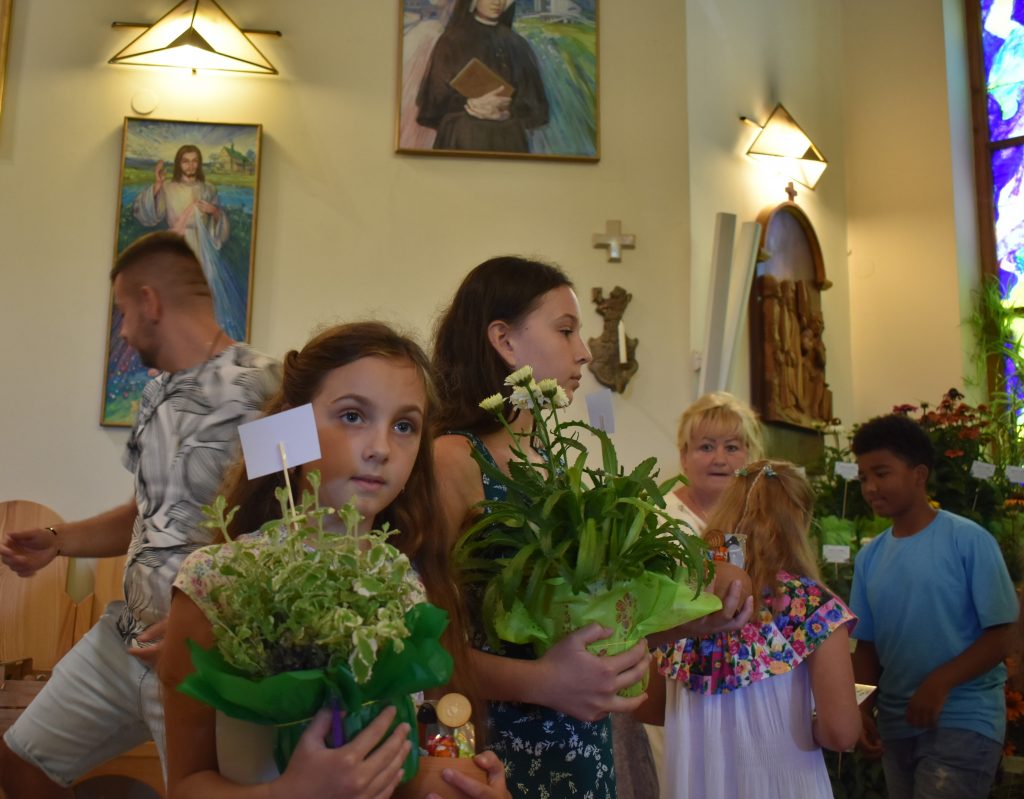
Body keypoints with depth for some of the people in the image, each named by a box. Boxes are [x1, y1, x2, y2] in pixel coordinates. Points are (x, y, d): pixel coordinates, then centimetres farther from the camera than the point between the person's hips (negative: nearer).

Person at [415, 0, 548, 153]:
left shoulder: (519, 46, 9)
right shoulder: (451, 42, 1)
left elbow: (536, 105, 5)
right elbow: (435, 101, -3)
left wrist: (507, 112, -13)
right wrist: (469, 102, -19)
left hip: (510, 141, 3)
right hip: (462, 140, -2)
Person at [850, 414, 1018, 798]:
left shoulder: (969, 540, -10)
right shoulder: (869, 557, 4)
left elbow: (999, 635, -10)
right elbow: (867, 643, 9)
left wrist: (939, 683, -22)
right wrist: (862, 708, -4)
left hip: (964, 720, -5)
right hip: (895, 723, 5)